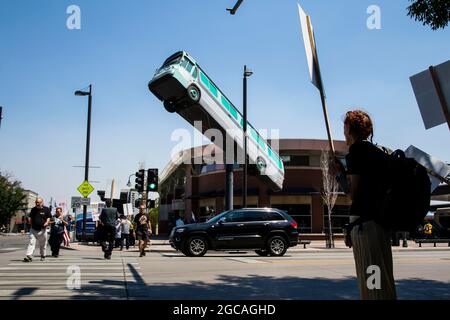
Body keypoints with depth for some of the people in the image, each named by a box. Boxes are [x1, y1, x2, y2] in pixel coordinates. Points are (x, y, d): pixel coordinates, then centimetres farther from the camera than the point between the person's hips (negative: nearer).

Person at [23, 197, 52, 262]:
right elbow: (30, 217, 22)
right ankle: (29, 256, -11)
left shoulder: (46, 209, 0)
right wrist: (29, 221, 2)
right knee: (31, 243, -7)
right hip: (33, 229, 2)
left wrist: (47, 222, -13)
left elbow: (48, 217, 4)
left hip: (42, 230, -2)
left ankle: (43, 256, 23)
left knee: (43, 244, 8)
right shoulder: (33, 209, 10)